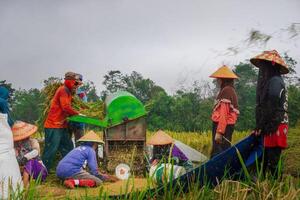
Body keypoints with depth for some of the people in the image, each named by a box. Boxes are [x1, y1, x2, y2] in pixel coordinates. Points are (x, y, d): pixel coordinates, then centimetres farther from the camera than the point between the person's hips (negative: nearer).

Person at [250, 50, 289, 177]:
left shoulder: (275, 81, -11)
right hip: (269, 127, 9)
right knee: (263, 161, 11)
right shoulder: (268, 81, 18)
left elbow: (272, 107, -16)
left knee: (272, 163, -6)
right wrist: (259, 127, 13)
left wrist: (260, 127, -10)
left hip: (275, 128, -9)